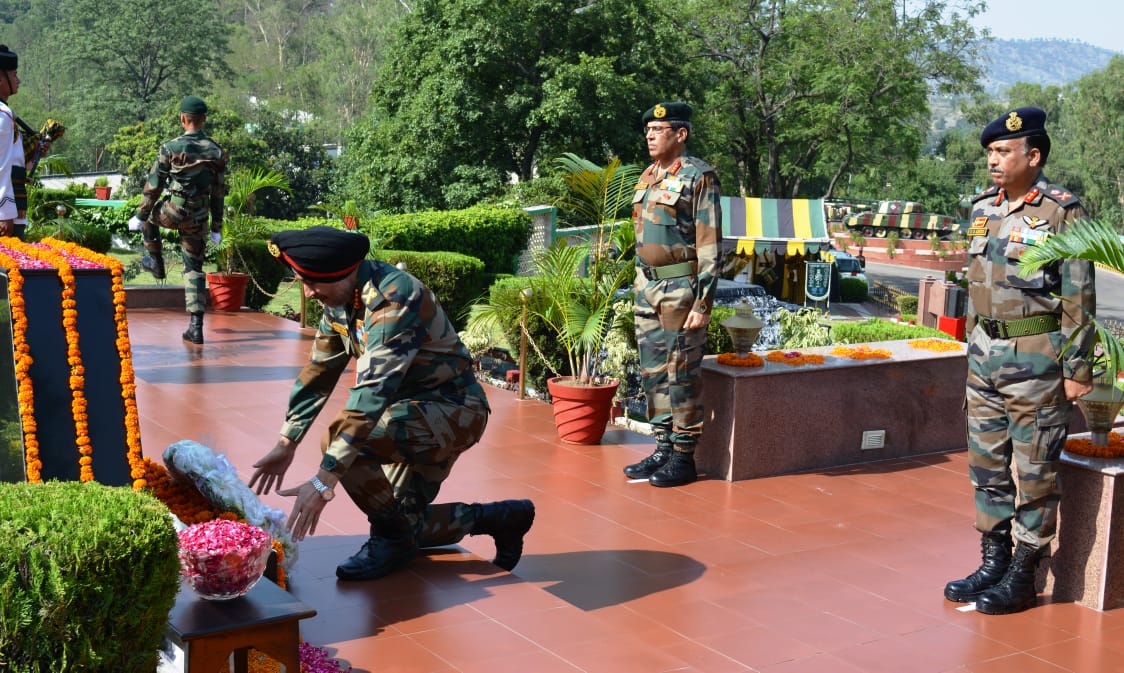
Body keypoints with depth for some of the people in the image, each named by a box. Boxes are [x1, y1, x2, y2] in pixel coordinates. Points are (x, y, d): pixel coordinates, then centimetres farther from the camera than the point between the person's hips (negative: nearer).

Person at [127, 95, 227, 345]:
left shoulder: (170, 148, -10)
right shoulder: (216, 152, 1)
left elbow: (153, 187, -6)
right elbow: (218, 193, 6)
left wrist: (140, 216, 5)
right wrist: (216, 228, 14)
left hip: (173, 211, -3)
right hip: (197, 219, 3)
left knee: (149, 214, 32)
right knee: (194, 270, 10)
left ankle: (156, 263, 36)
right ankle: (196, 327, 4)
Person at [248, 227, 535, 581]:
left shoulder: (394, 298, -29)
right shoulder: (341, 299, -1)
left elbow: (372, 392, -35)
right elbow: (318, 371, 9)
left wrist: (324, 479, -37)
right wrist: (286, 444, 5)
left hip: (453, 409, -10)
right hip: (417, 408, 10)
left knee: (340, 435, -29)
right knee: (405, 523, 11)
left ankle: (391, 538, -8)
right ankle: (503, 518, 27)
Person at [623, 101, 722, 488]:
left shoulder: (698, 177, -8)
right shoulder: (647, 178, 15)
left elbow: (710, 244, -12)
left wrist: (703, 302, -17)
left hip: (680, 289, -8)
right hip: (646, 288, 8)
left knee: (682, 375, -2)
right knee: (653, 374, 10)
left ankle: (684, 457, 6)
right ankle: (663, 449, 20)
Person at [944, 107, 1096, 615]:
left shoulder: (1062, 213, -10)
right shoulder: (983, 210, 10)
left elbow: (1078, 299, -9)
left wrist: (1076, 369, -11)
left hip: (1036, 362, -7)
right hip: (985, 358, 7)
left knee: (1034, 472, 3)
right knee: (986, 466, 12)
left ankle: (1022, 577, 13)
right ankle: (993, 562, 25)